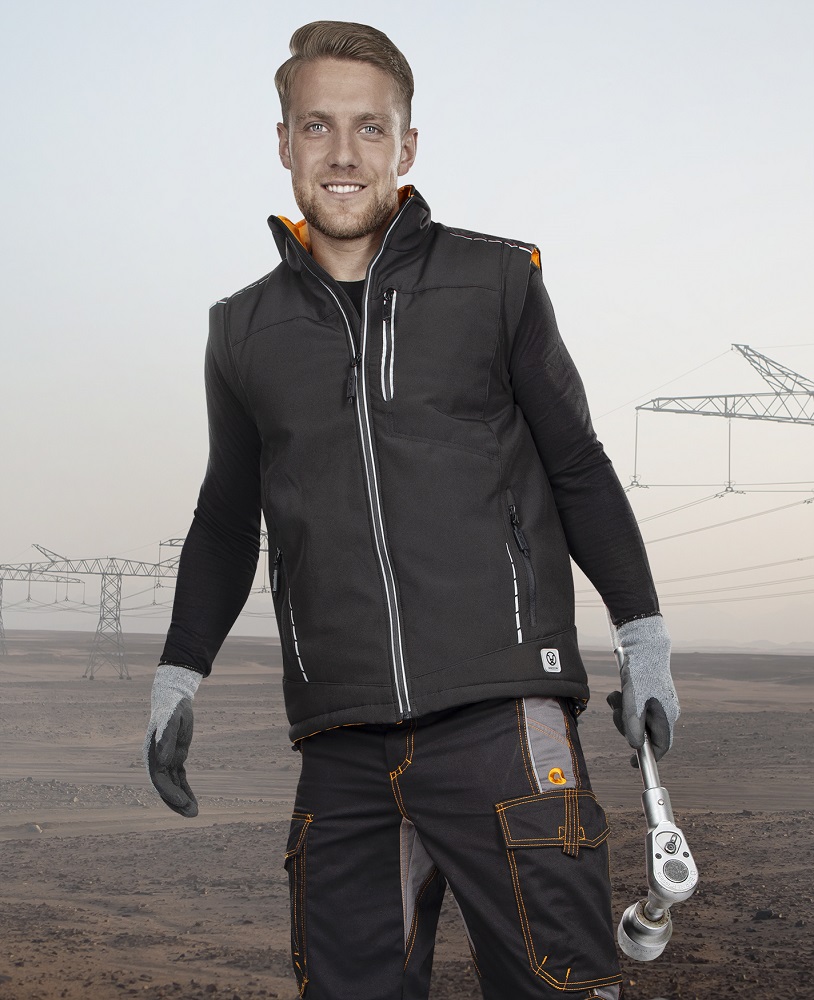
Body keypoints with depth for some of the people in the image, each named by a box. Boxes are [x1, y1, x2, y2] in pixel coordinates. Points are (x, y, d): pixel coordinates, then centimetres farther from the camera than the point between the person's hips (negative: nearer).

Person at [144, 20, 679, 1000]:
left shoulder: (496, 281, 6)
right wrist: (178, 674, 16)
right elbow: (226, 517, 22)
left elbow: (578, 468, 11)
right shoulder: (245, 329, 13)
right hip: (343, 751, 3)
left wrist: (643, 639, 8)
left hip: (501, 717, -2)